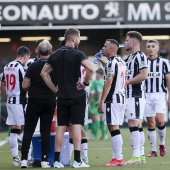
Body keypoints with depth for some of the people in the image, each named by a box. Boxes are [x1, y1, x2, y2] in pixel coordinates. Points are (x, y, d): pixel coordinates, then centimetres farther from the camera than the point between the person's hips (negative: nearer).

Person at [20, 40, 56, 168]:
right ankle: (45, 160, 4)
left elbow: (25, 86, -7)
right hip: (50, 102, 2)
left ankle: (24, 160, -3)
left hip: (34, 101, -1)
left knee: (28, 130, 3)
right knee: (46, 131, 6)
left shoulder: (33, 66, -7)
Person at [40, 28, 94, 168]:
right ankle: (77, 160, -8)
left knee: (61, 127, 7)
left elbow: (44, 73, 9)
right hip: (77, 96, -4)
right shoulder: (77, 54, -10)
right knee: (77, 125, -3)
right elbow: (90, 68, -26)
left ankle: (57, 160, 5)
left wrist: (55, 89, 10)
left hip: (62, 97, 5)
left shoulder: (55, 55, 7)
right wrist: (86, 82, -10)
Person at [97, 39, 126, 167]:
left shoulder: (111, 63, -12)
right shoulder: (121, 62, 15)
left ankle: (118, 159, -10)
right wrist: (102, 62, 33)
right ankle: (117, 157, 12)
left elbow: (108, 83, -17)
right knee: (115, 129, 12)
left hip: (112, 100, -9)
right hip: (121, 98, 9)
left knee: (114, 129, -8)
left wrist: (102, 102, -16)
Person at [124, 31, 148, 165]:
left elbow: (143, 75, -20)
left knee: (133, 124, -12)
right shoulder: (129, 58, 19)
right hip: (129, 96, 10)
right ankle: (141, 155, 11)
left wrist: (126, 82, -15)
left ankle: (136, 156, -14)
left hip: (136, 96, -10)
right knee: (138, 126, 9)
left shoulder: (140, 56, -10)